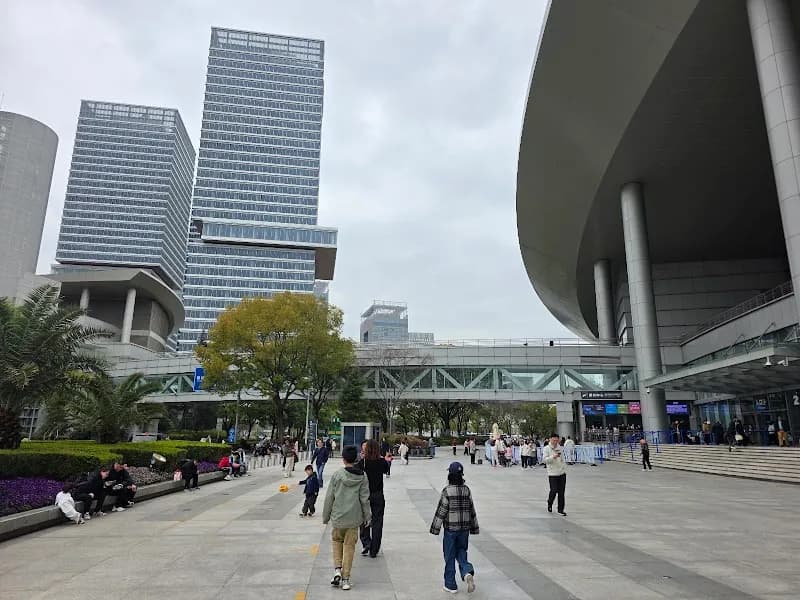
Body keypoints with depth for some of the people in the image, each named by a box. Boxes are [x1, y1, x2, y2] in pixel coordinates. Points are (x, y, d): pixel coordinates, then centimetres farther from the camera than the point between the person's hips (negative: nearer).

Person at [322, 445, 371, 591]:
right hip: (354, 518, 1)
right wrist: (367, 516, 8)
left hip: (338, 516, -1)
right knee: (349, 546, 10)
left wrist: (326, 516, 7)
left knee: (336, 540, 22)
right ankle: (345, 578, 12)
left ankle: (337, 569, 8)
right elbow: (365, 499, -3)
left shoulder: (337, 475, -9)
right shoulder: (362, 476, -4)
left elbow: (329, 497, -4)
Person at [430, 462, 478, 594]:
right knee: (461, 553, 17)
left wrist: (435, 528, -4)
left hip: (450, 529, -4)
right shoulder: (466, 490, 0)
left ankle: (450, 585, 17)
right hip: (464, 528, 4)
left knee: (450, 557, 9)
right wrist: (474, 528, 15)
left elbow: (441, 511, -12)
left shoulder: (447, 491, -14)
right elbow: (472, 510, 6)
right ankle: (468, 572, -9)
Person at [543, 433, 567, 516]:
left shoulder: (559, 447, 10)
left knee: (561, 492, 5)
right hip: (552, 474, -5)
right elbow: (544, 459, -17)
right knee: (554, 491, -7)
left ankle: (561, 510, 13)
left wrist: (564, 469, 18)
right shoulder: (547, 448, -7)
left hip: (562, 473, 5)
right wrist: (553, 457, -29)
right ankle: (549, 504, 22)